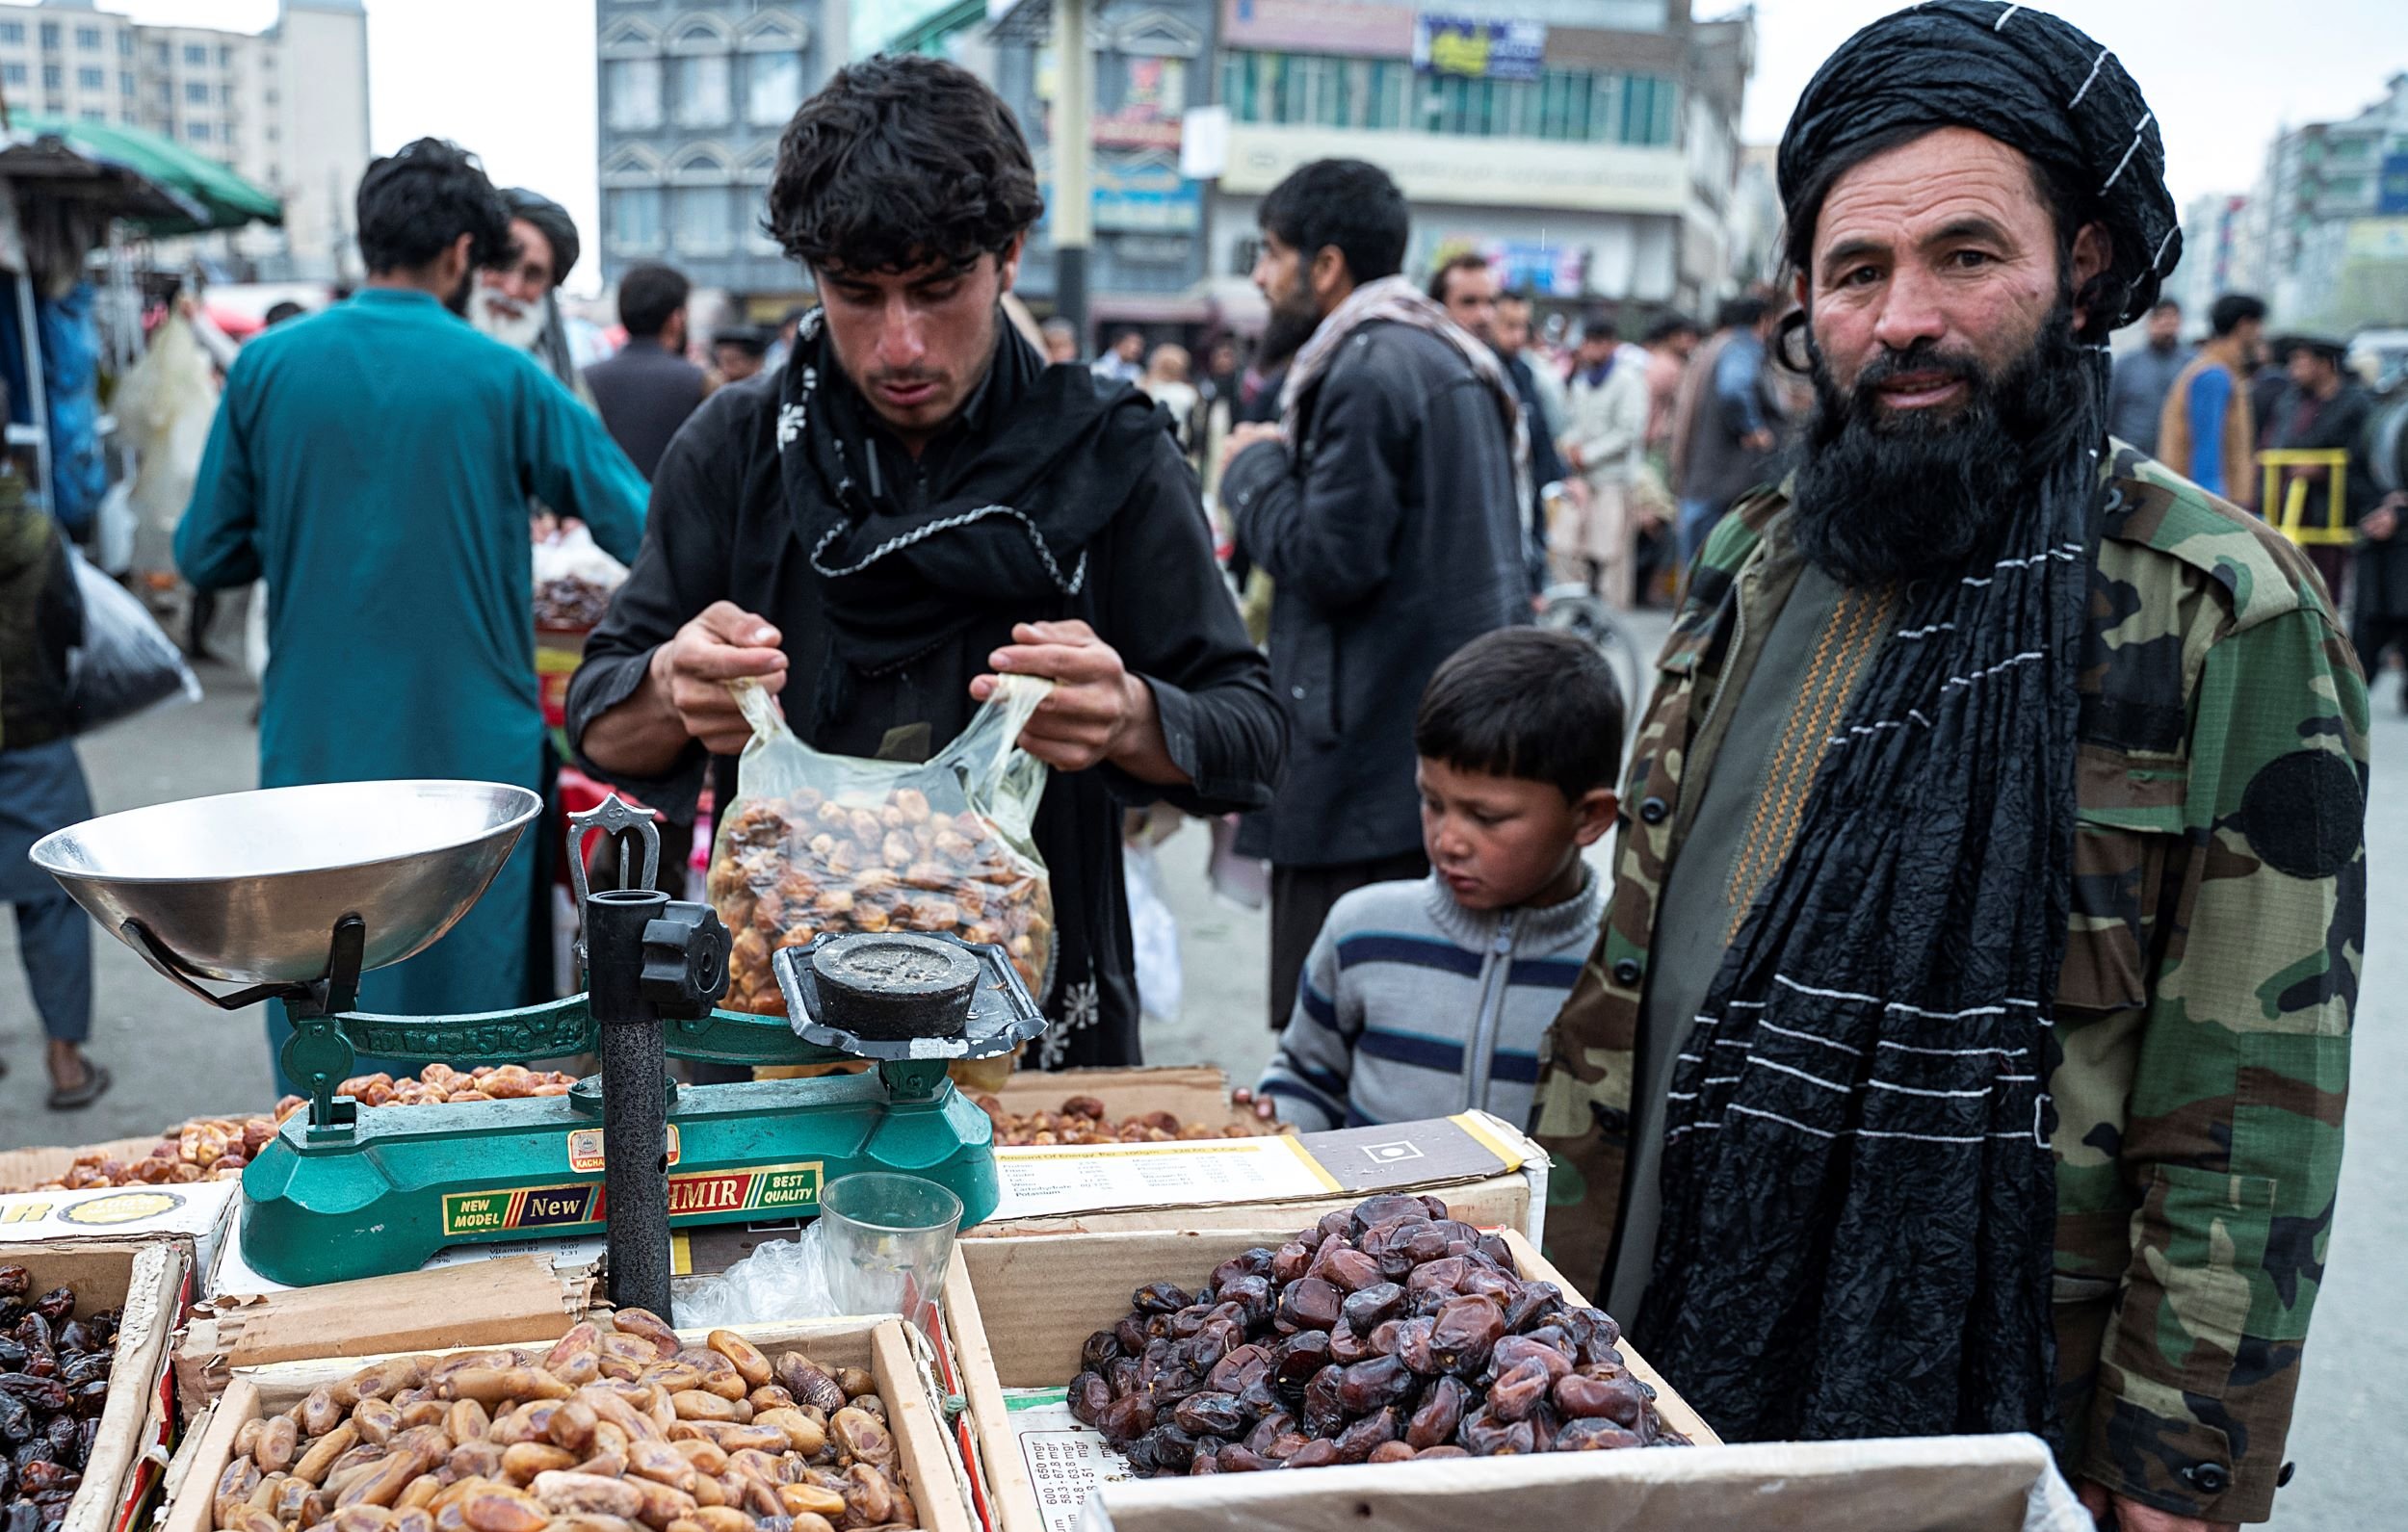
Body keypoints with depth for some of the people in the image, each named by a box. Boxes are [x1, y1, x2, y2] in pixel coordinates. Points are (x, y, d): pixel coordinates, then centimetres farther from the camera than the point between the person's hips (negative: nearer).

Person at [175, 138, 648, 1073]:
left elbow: (205, 557, 4)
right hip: (472, 751, -2)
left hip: (316, 752, 2)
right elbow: (648, 533, -4)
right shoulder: (502, 377, -7)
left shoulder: (267, 367, -1)